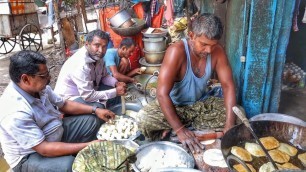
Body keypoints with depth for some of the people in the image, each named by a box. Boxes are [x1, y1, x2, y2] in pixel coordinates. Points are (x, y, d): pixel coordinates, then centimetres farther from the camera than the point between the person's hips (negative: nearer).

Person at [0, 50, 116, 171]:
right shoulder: (16, 113, -33)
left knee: (92, 120, 4)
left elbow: (64, 105, 6)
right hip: (30, 156, -8)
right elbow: (44, 149, -33)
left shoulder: (38, 87, -8)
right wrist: (87, 145, -32)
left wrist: (95, 110, -4)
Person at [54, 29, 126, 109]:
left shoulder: (97, 56, -8)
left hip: (88, 90, 8)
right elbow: (88, 96, -31)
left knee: (115, 94, -2)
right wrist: (115, 91, -25)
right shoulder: (80, 65, -32)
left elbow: (104, 76, 7)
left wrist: (116, 83, -13)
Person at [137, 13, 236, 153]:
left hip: (201, 104, 5)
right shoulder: (177, 51, -29)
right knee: (144, 118, -31)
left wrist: (229, 125, -28)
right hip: (174, 105, -5)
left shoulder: (218, 52, -14)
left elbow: (228, 86, -15)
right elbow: (162, 94, -33)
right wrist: (180, 130, -39)